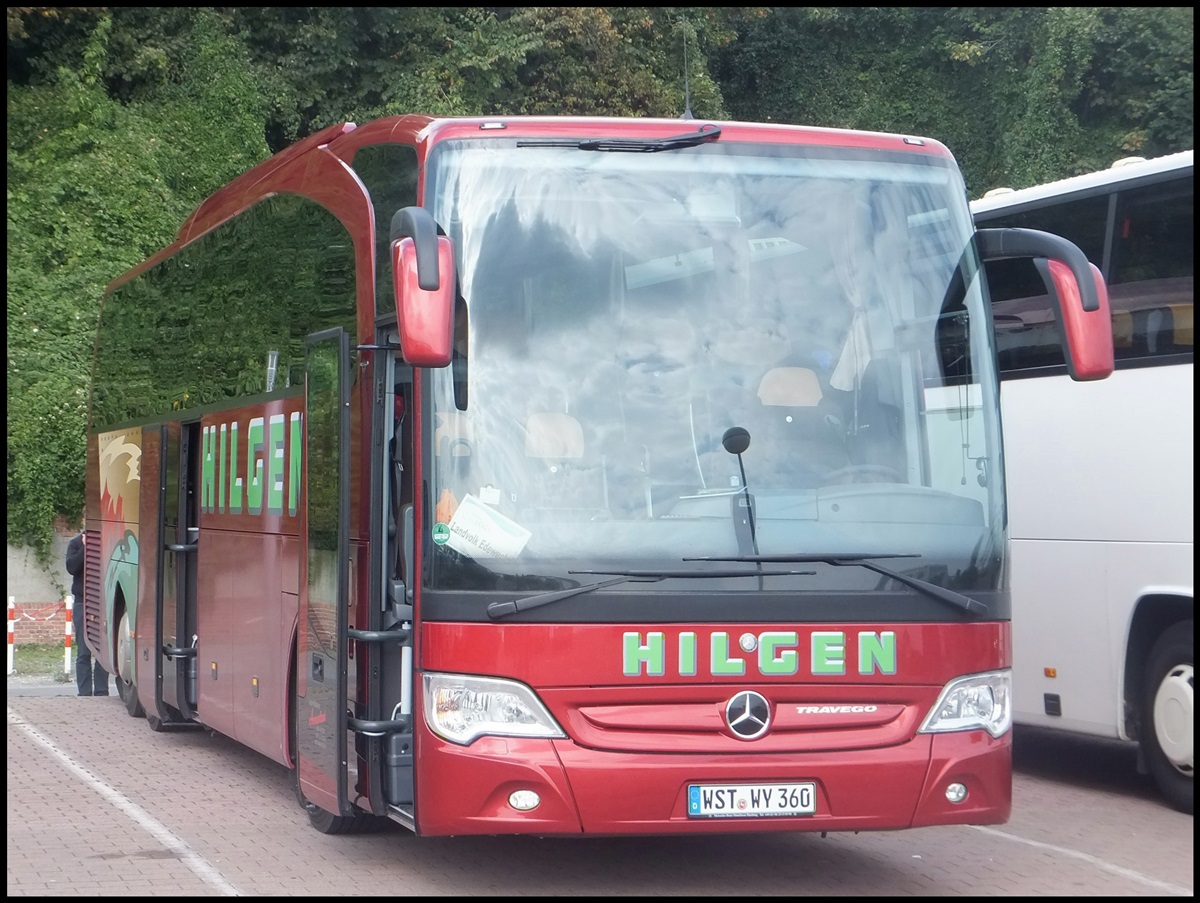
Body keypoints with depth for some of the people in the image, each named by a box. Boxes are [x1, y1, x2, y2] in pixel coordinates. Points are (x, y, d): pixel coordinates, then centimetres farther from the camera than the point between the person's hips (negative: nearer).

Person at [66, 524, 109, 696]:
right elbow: (71, 567, -8)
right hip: (82, 603, 0)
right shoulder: (76, 544, 6)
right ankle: (84, 693, 2)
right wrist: (85, 548, -13)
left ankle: (101, 692, 6)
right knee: (83, 653, 0)